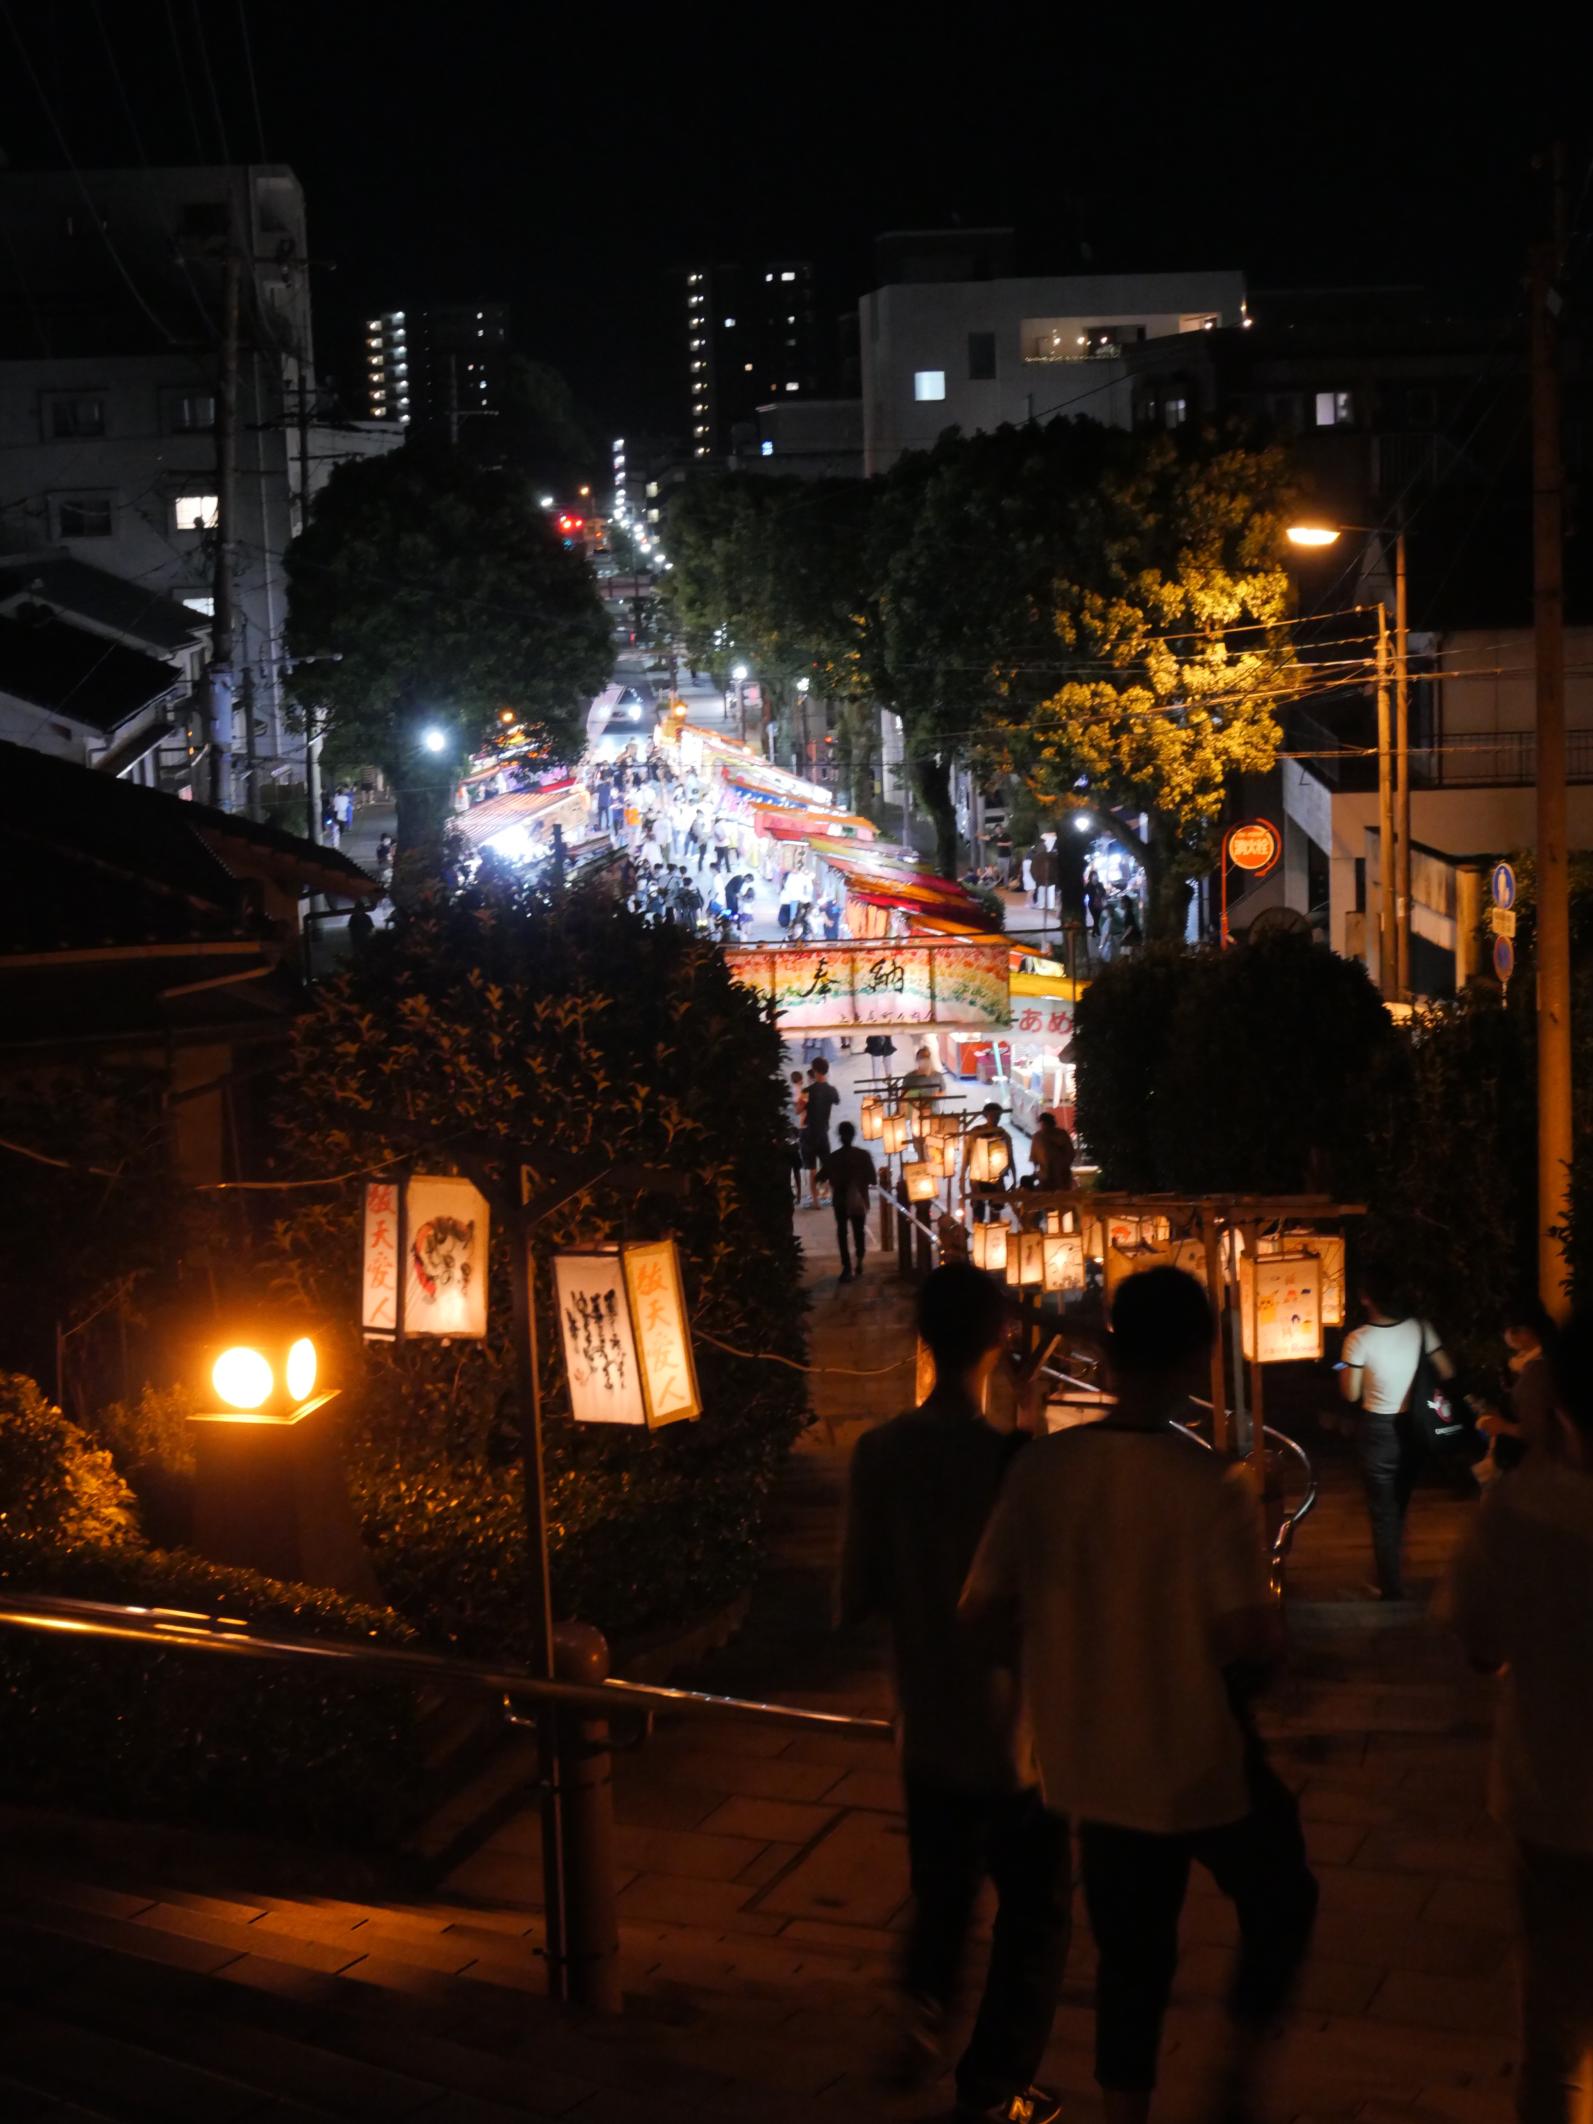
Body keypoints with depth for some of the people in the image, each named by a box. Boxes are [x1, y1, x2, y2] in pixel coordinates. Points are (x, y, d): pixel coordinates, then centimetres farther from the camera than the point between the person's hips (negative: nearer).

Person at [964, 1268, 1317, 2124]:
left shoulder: (1043, 1467, -10)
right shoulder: (1212, 1484, -23)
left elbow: (981, 1605, -5)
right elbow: (1246, 1638, -27)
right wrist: (1271, 1633, -5)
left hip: (1094, 1765, 4)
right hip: (1202, 1763, -4)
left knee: (1130, 1959, 20)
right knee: (1281, 1906, 25)